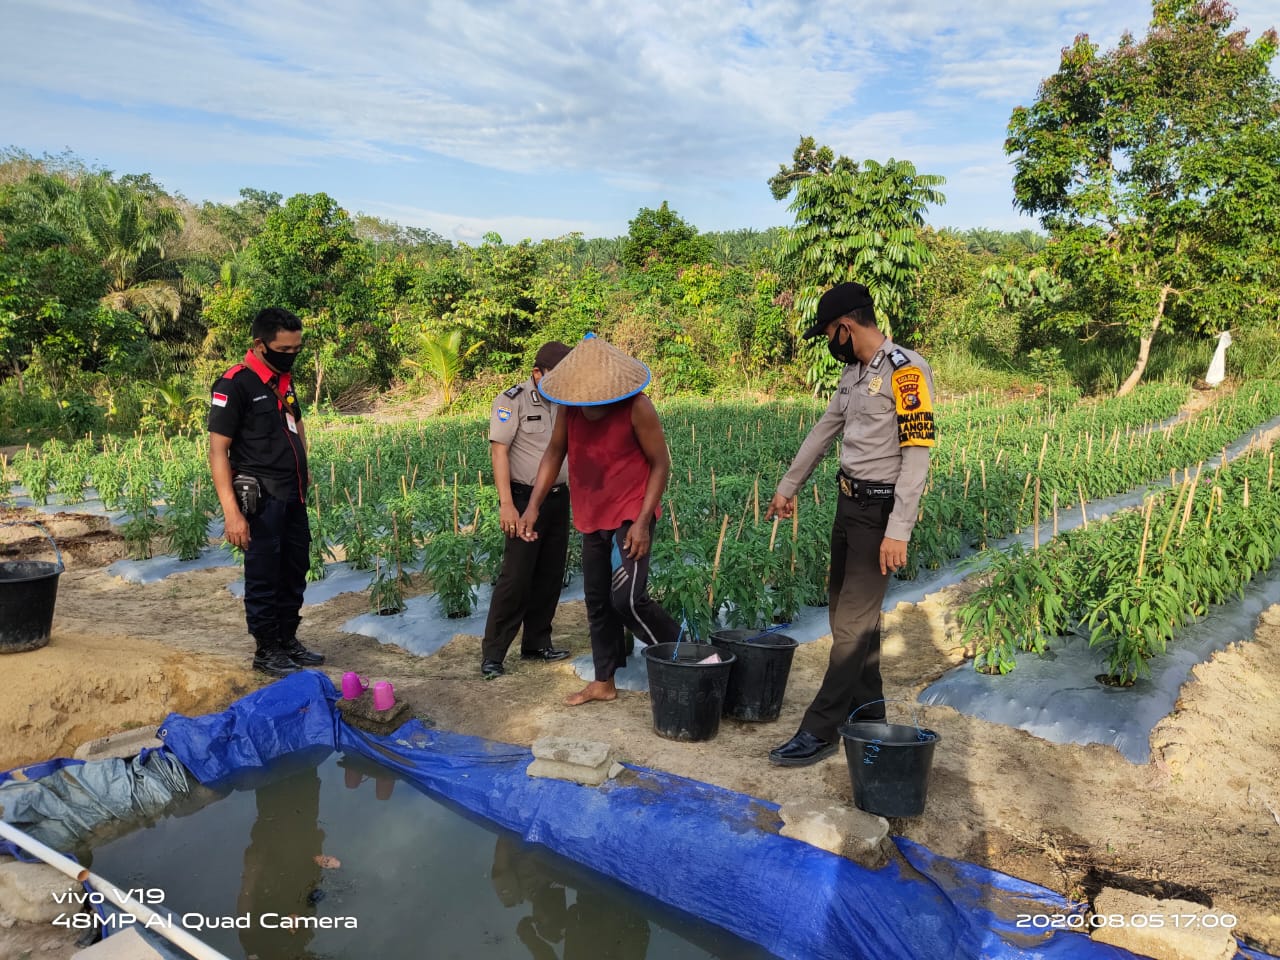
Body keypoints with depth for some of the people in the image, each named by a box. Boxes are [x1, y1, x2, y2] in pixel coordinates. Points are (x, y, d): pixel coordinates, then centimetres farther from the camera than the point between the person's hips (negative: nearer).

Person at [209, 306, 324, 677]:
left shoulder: (283, 379, 10)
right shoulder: (234, 384, -14)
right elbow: (217, 451, -17)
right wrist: (232, 512, -23)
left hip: (294, 497, 8)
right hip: (261, 499, -8)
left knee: (295, 572, 15)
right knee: (264, 576, 2)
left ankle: (288, 640, 29)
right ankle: (266, 650, 16)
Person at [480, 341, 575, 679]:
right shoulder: (512, 400, -9)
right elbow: (499, 451, -14)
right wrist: (506, 504, -21)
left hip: (558, 498, 7)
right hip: (525, 499, -6)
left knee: (550, 575, 11)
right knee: (516, 577, -7)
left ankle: (536, 644, 24)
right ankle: (492, 653, 2)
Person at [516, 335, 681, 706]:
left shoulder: (637, 408, -18)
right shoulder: (571, 407, -3)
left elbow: (660, 464, -13)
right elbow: (554, 454, 7)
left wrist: (643, 522, -18)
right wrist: (533, 505, -2)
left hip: (631, 517, -6)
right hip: (593, 519, 6)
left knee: (627, 598, -16)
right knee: (597, 601, 13)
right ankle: (604, 682, 27)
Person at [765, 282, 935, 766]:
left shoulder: (904, 370, -16)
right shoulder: (854, 371, 11)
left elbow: (917, 454, -20)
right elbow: (824, 430, 22)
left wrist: (898, 530, -24)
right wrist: (788, 486, 28)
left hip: (881, 508, -9)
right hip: (848, 501, 9)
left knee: (853, 622, -5)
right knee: (847, 610, 15)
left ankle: (820, 730, 2)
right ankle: (867, 708, 30)